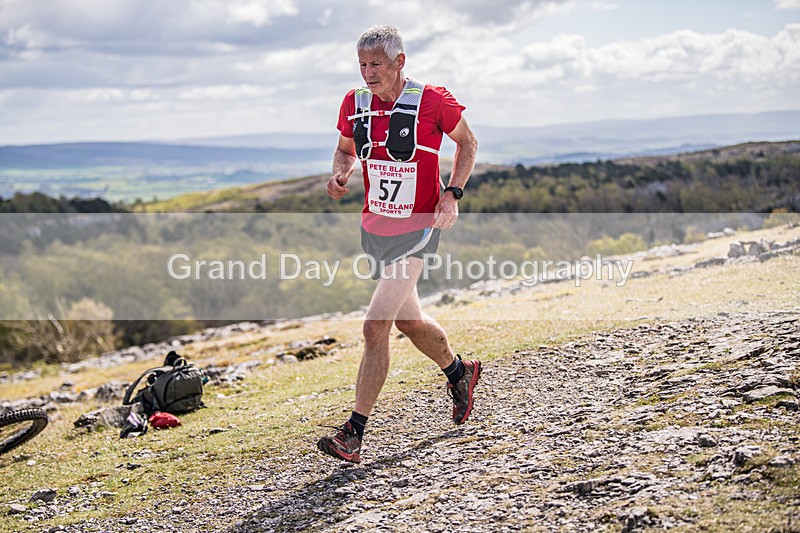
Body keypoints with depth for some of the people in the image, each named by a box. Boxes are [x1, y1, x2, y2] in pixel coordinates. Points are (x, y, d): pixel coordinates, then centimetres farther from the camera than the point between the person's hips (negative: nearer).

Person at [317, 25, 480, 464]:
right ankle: (459, 373, 50)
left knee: (375, 327, -15)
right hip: (373, 229, 6)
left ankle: (353, 434, -9)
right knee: (409, 321, 22)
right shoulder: (354, 103, 0)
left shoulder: (432, 101, -13)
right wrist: (339, 174, -5)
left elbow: (467, 141, 2)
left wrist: (453, 193, -10)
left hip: (417, 230, -6)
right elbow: (346, 148, 17)